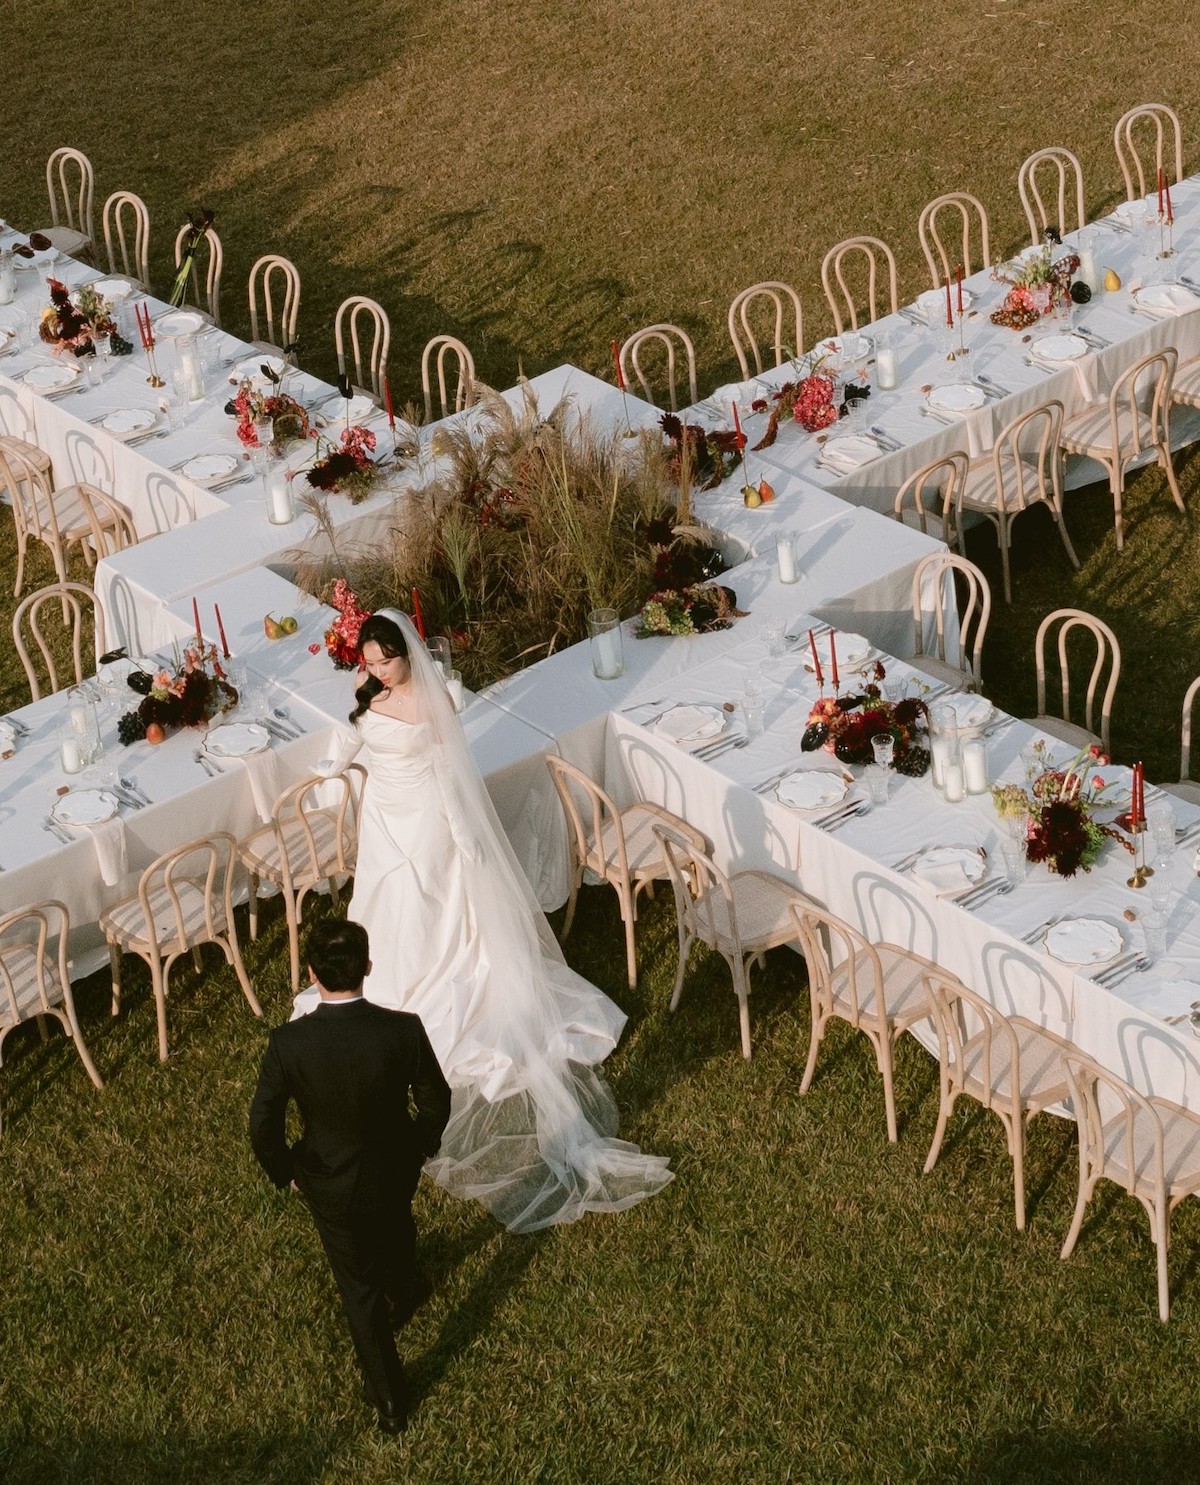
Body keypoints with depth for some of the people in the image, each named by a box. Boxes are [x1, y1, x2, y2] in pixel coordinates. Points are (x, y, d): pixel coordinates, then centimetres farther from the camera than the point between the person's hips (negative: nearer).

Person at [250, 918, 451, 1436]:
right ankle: (403, 1296, 68)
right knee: (396, 1232, 36)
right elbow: (436, 1102, -13)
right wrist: (422, 1145, 8)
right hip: (395, 1171, 2)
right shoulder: (404, 1030, -28)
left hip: (330, 1185, -2)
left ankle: (390, 1399, 32)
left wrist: (285, 1173, -1)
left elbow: (263, 1127, -21)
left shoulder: (288, 1043, -30)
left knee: (358, 1286, 20)